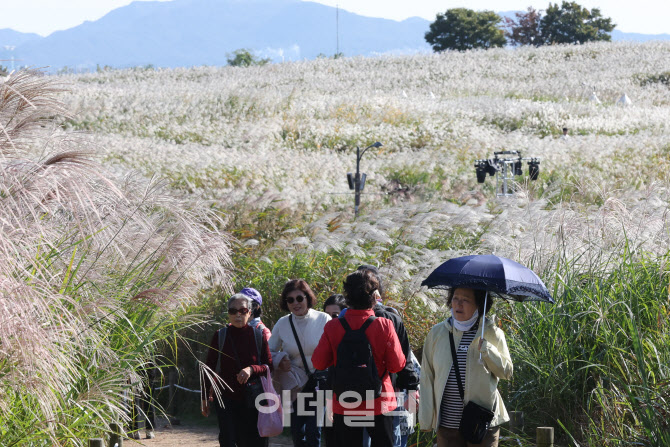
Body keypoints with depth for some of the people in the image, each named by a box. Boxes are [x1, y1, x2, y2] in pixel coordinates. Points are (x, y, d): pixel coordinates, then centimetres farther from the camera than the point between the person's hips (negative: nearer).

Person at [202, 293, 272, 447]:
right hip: (225, 398, -1)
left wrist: (252, 369, -21)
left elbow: (269, 366, 0)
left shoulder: (258, 335, 0)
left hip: (251, 399, 1)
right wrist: (205, 398, 8)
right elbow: (209, 368, 7)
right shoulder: (220, 336, -1)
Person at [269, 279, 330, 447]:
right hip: (294, 385, 3)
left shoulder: (323, 319, -6)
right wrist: (280, 360, -10)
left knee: (313, 432, -11)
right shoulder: (282, 324, 1)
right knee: (297, 433, 7)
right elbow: (269, 351, 11)